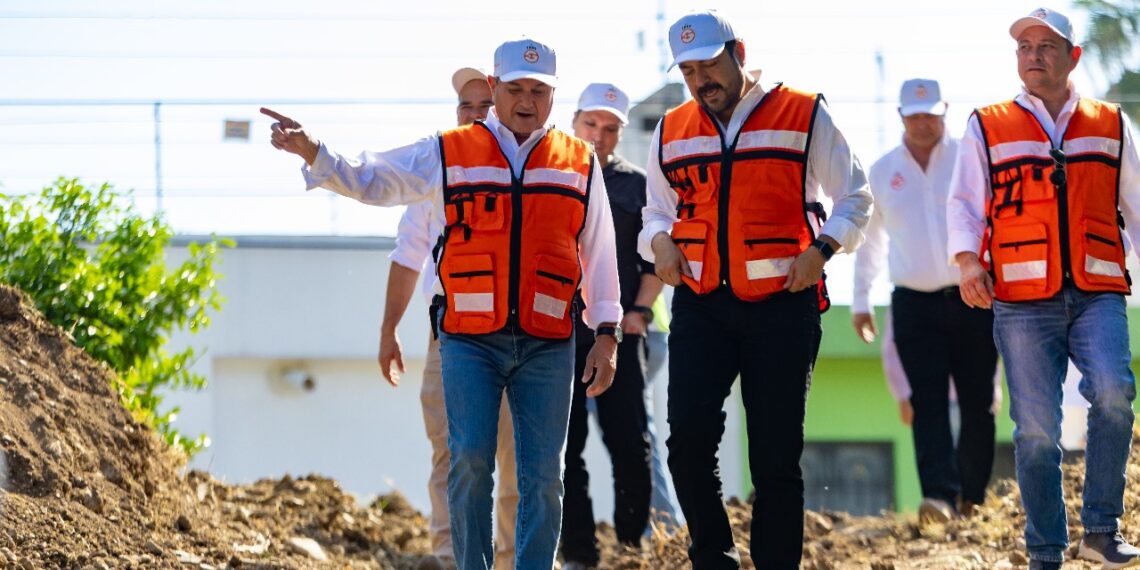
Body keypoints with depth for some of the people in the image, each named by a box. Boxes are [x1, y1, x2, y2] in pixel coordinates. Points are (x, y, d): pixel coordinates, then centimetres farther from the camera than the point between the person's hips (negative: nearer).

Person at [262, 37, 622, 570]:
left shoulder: (579, 163, 10)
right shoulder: (447, 154, 7)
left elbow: (599, 255, 13)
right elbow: (366, 179, 6)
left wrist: (606, 336, 7)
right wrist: (310, 150, -11)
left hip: (546, 345, 1)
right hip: (470, 340, -1)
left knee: (542, 476, 0)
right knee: (469, 462, -8)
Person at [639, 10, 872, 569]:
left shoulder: (803, 115, 0)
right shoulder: (671, 132, 11)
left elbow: (854, 197, 5)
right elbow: (658, 210, 22)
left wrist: (821, 247, -12)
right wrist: (659, 240, -1)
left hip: (781, 304, -3)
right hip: (699, 305, 3)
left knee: (775, 454, 0)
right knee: (689, 435, -12)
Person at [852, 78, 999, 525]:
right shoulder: (882, 172, 9)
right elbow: (869, 238, 21)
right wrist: (860, 300, 22)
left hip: (973, 300, -1)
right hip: (915, 304, 1)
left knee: (978, 404, 3)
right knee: (927, 403, -12)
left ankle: (972, 500, 15)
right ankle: (939, 495, -21)